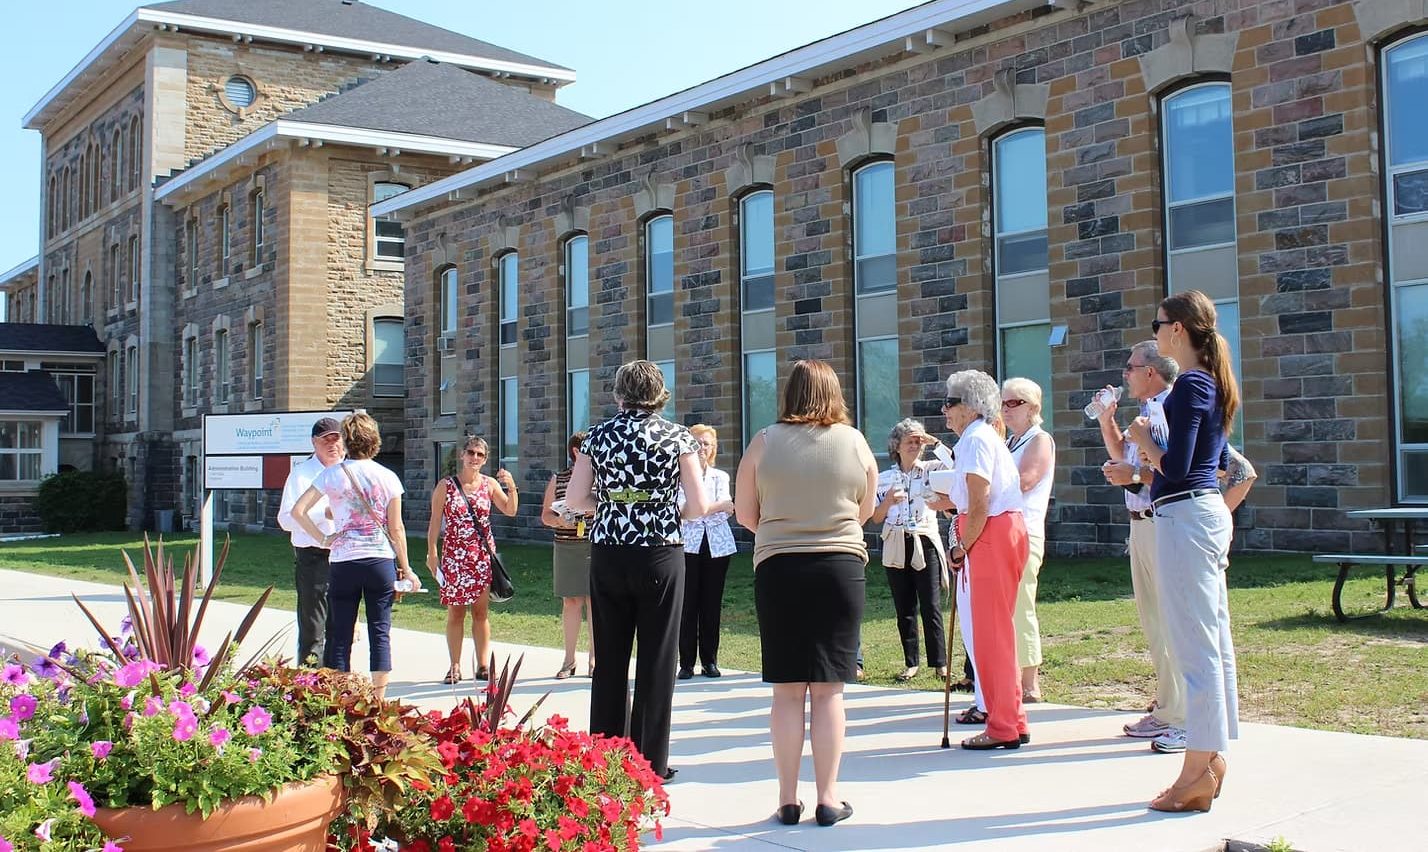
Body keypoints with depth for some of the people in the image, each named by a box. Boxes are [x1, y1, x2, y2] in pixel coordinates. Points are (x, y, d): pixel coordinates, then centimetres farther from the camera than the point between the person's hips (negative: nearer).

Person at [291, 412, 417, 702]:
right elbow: (396, 529, 3)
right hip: (381, 560, 0)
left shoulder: (333, 474, 0)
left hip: (344, 562, 0)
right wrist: (405, 568, 10)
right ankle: (378, 701, 4)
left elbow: (298, 511, -5)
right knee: (380, 633, 5)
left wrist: (323, 539, 4)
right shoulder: (387, 477, 1)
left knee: (340, 635, 6)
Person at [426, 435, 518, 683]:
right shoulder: (446, 485, 0)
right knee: (455, 612, 1)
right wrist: (431, 553, -4)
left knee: (481, 612, 4)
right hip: (454, 555, -2)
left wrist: (512, 487, -11)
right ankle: (455, 667, 7)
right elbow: (435, 521, 1)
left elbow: (510, 510, 4)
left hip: (483, 555, 2)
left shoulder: (489, 484, 6)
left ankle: (483, 665, 9)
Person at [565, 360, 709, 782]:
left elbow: (575, 499, 1)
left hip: (607, 556, 2)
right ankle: (650, 763, 8)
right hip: (660, 556, -2)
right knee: (656, 663, 5)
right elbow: (699, 506, -6)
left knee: (609, 660, 12)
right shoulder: (678, 437, -3)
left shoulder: (598, 436, 2)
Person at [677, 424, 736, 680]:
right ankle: (686, 663, 2)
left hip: (718, 546, 3)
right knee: (688, 604, -4)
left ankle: (710, 661, 12)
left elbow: (724, 512, 1)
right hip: (688, 546, -3)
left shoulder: (721, 477, 15)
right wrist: (717, 507, -16)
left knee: (712, 605, 5)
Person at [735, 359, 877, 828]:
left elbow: (745, 514, 5)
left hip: (778, 569, 0)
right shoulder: (855, 442, 1)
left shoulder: (765, 442, -2)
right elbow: (864, 512, 12)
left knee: (787, 690, 6)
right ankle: (828, 798, 9)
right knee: (828, 690, 5)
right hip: (841, 567, 0)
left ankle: (788, 799, 10)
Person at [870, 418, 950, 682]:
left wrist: (935, 442, -11)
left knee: (931, 607, -4)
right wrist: (888, 501, -8)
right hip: (895, 547, 3)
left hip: (925, 544, -2)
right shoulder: (884, 478, 10)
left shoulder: (932, 469, 4)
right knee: (904, 608, 6)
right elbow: (876, 518, 10)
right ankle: (911, 663, 14)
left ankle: (940, 663, 2)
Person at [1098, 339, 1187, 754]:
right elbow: (1122, 454, 31)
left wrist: (1136, 475, -21)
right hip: (1141, 526, 10)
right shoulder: (1145, 412, 17)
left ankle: (1189, 720, -4)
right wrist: (1107, 421, 19)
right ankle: (1166, 710, 24)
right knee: (1153, 623, 15)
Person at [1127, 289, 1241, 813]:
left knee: (1194, 646, -7)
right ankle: (1213, 758, 21)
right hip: (1209, 512, 11)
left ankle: (1197, 775, -2)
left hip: (1186, 516, -11)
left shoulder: (1189, 385, -15)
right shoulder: (1211, 383, 15)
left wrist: (1143, 438, -4)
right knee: (1214, 641, 13)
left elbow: (1175, 468, -21)